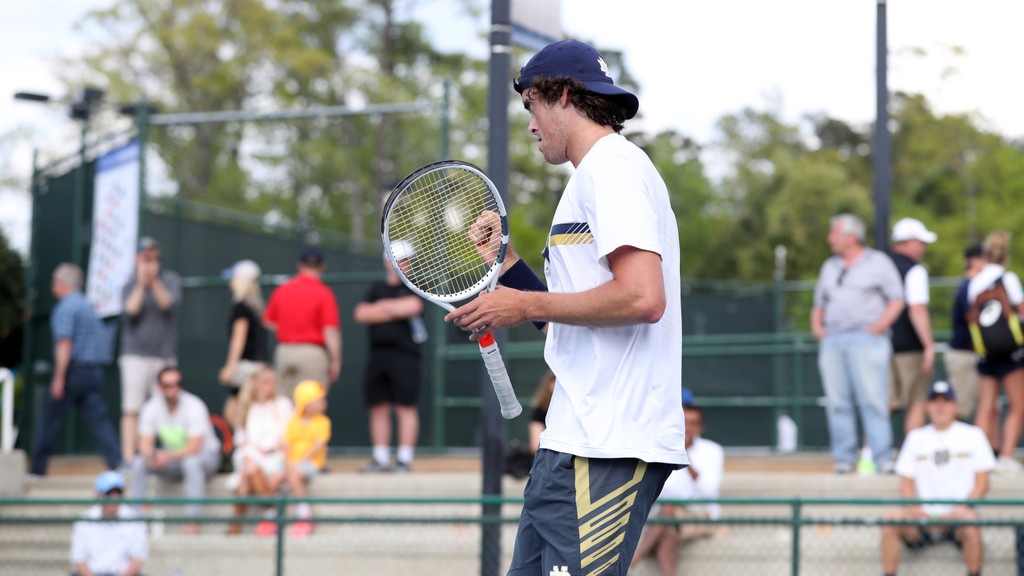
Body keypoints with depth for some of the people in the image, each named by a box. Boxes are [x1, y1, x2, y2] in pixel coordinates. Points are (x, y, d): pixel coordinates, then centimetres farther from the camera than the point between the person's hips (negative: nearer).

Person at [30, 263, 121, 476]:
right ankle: (117, 461, -14)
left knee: (50, 419, 4)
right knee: (98, 418, 1)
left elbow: (65, 344, -19)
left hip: (73, 370, -7)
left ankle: (37, 467, 12)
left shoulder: (65, 308, -10)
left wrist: (59, 377, -20)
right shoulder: (88, 305, 17)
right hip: (94, 371, 7)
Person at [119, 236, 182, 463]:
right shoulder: (130, 286, 9)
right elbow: (130, 311, -8)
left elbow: (169, 303, -8)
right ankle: (129, 458, -11)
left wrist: (154, 282, -19)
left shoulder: (170, 279, 9)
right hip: (136, 355, -1)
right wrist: (141, 284, -14)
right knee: (132, 410, -8)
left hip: (166, 355, 1)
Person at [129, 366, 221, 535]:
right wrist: (149, 454, -35)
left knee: (191, 462, -40)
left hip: (206, 454, -5)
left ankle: (193, 520, -41)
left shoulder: (194, 406, -22)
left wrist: (169, 456, -42)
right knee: (139, 463, -20)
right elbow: (144, 443, -10)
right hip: (171, 458, 5)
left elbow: (195, 447, -28)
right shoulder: (151, 408, -7)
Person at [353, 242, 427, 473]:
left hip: (405, 355, -4)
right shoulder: (376, 289, 17)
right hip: (377, 355, 4)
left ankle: (404, 459, -3)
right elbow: (360, 314, 2)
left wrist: (383, 306, 0)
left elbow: (414, 306, -14)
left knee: (405, 408, -5)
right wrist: (395, 311, -4)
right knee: (378, 408, 5)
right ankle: (381, 458, 10)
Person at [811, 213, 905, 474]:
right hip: (832, 340, 5)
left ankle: (883, 457, -13)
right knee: (837, 402, -1)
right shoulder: (829, 267, 22)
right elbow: (819, 304, 25)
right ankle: (844, 457, 2)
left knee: (873, 400, -12)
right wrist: (816, 326, 7)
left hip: (866, 338, -5)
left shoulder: (879, 262, 6)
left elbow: (897, 299, 2)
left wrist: (880, 325, -11)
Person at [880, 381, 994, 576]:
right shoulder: (916, 437, 17)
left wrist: (962, 508, -14)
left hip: (959, 514, -3)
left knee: (971, 528, -37)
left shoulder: (973, 435, 9)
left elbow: (982, 483, 4)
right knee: (890, 521, -26)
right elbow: (906, 481, 14)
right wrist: (913, 507, -8)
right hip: (924, 515, 3)